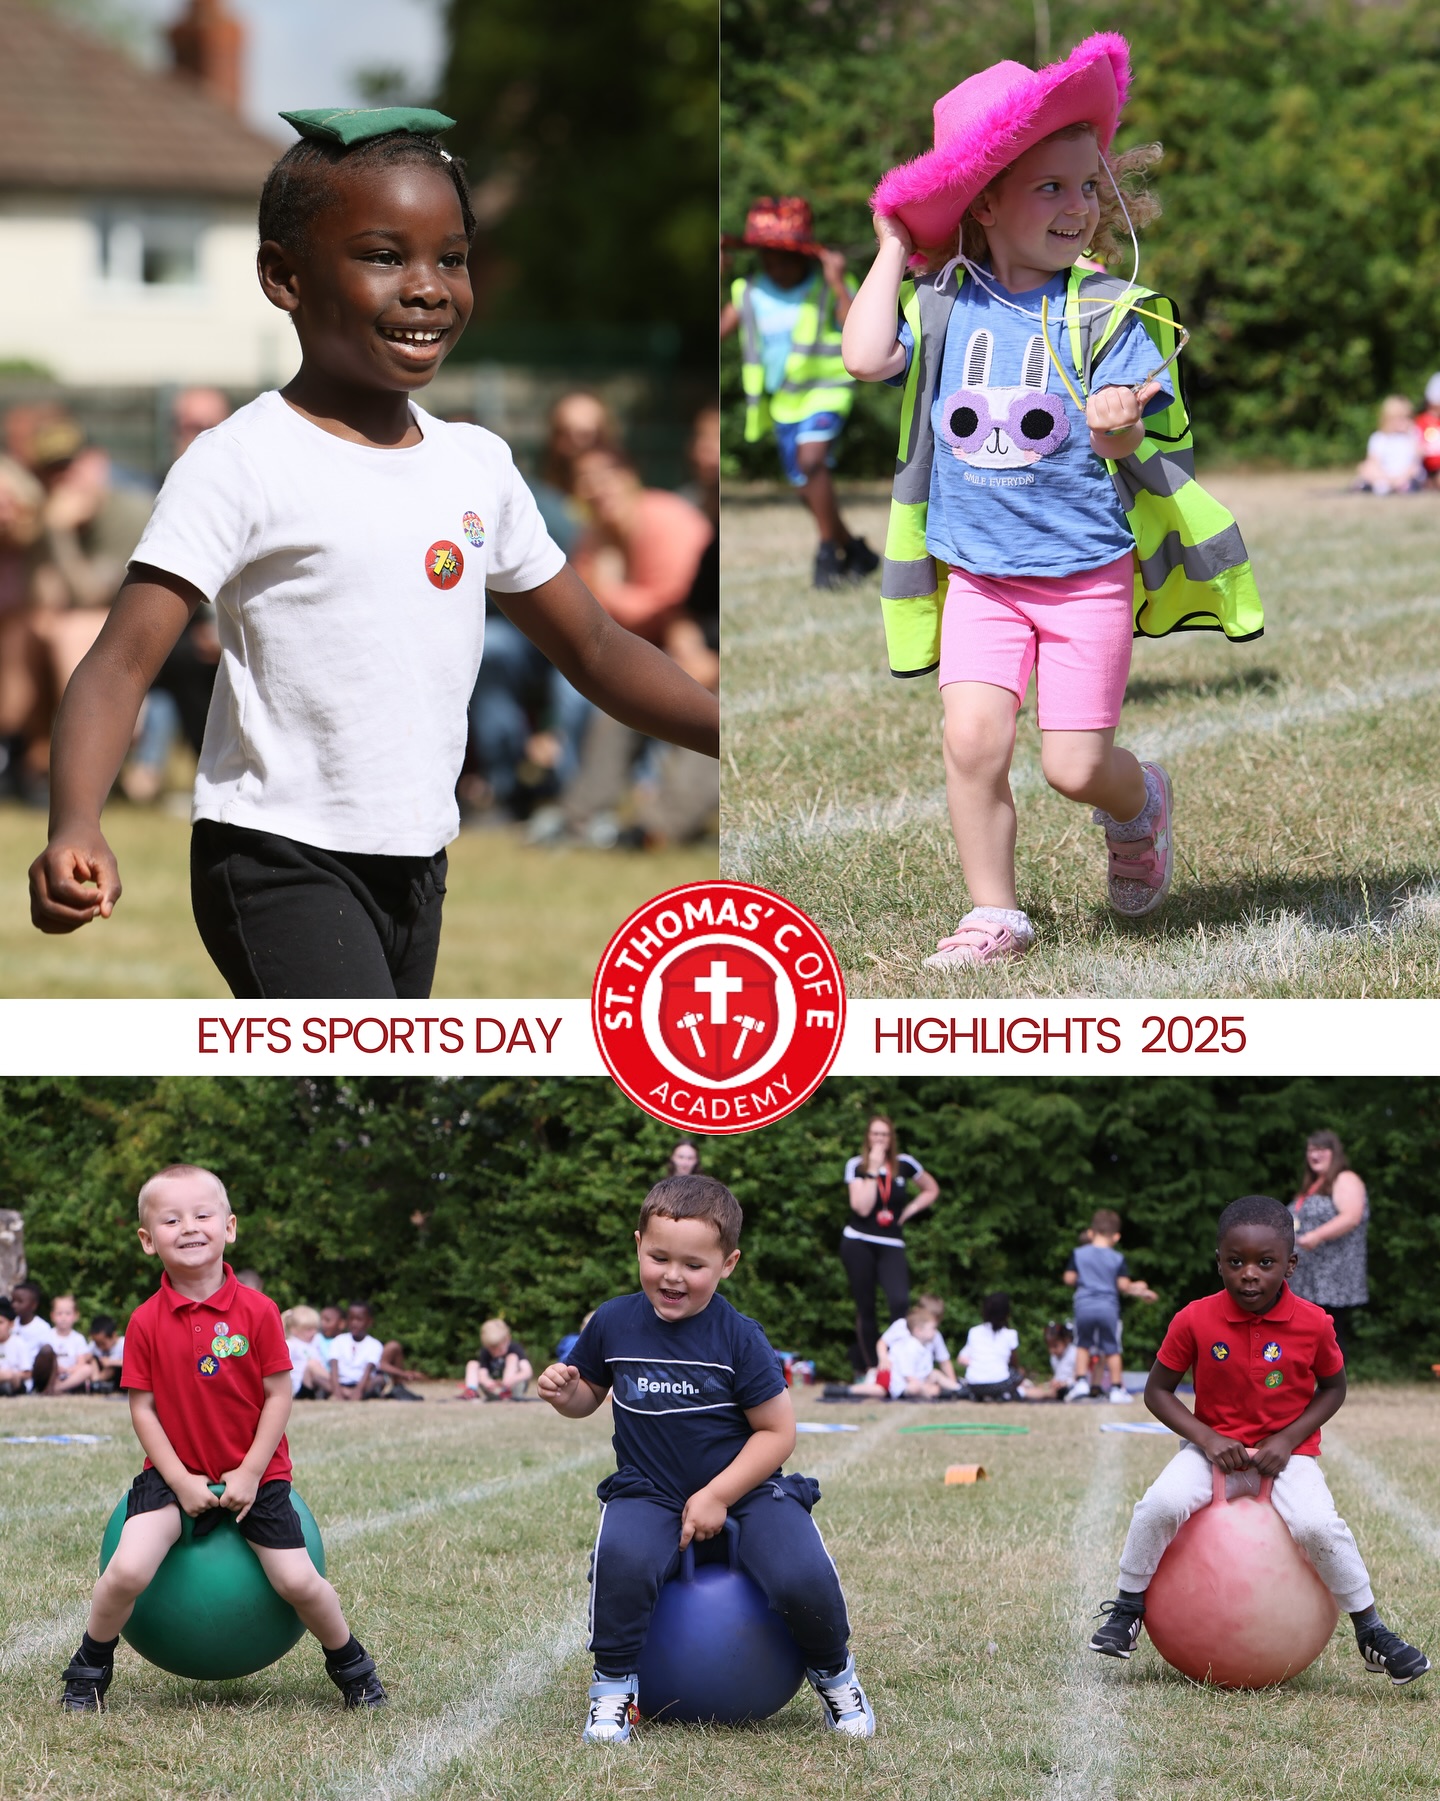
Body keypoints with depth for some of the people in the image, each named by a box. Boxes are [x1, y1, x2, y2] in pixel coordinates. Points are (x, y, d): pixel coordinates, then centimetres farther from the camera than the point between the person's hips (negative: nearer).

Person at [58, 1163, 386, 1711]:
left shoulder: (256, 1311, -9)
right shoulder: (146, 1322, -8)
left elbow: (278, 1396, -6)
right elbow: (143, 1408, -5)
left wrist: (250, 1473, -12)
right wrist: (181, 1480, -12)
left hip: (254, 1474, 0)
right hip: (175, 1473, 0)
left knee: (298, 1582, -6)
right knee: (127, 1571, -20)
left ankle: (350, 1663, 22)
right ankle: (90, 1667, 4)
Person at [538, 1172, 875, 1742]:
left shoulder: (738, 1338, -9)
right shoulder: (613, 1323, -2)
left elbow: (777, 1431, -7)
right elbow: (590, 1395, 15)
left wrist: (718, 1496, -16)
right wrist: (565, 1394, -10)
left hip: (744, 1487, -1)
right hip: (650, 1494, 1)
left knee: (802, 1578, -26)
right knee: (621, 1557, -35)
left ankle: (833, 1672, 8)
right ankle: (613, 1684, -11)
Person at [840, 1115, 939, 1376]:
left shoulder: (904, 1164, 3)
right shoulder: (856, 1166, -2)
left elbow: (931, 1189, 19)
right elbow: (862, 1207, -16)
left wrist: (908, 1211, 5)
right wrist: (872, 1171, -16)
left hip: (891, 1246, 1)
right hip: (858, 1244, -1)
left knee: (900, 1302, -19)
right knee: (865, 1308, 5)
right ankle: (867, 1369, 13)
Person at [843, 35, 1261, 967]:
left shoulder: (1109, 313, -8)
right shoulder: (943, 303, 0)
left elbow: (1131, 435, -13)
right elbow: (868, 358, -15)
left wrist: (1120, 426, -37)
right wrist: (893, 251, -5)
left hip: (1089, 572, -2)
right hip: (979, 574, 2)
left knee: (1076, 766, -1)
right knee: (973, 738, -10)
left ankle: (1141, 803, 34)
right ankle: (994, 914, 4)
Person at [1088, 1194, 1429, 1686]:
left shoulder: (1312, 1325, -13)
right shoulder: (1196, 1321, -13)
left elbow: (1333, 1388, 3)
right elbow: (1157, 1390, -3)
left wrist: (1288, 1439, -12)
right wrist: (1206, 1438, -17)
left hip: (1287, 1449, -1)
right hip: (1215, 1446, 1)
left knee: (1318, 1526, -26)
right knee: (1160, 1504, -27)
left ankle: (1371, 1632, -5)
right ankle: (1128, 1608, -3)